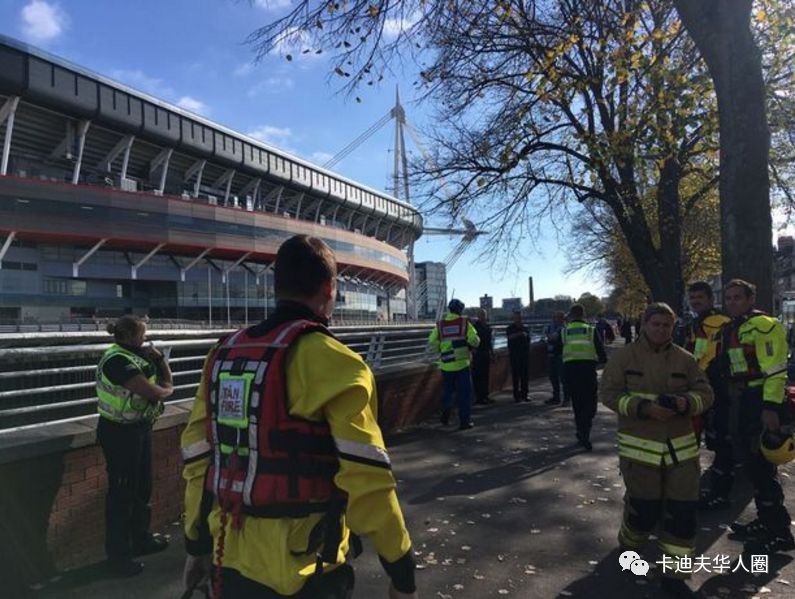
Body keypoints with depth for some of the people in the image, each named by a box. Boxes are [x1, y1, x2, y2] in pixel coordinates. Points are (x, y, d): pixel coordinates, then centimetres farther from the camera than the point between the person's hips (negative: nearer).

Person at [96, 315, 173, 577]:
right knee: (122, 493, 2)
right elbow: (152, 392, -26)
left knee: (142, 488, 20)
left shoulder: (136, 357, 7)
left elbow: (166, 380, 12)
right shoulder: (117, 360, -21)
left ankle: (141, 539, 37)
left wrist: (159, 358, -3)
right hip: (120, 433, -9)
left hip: (139, 428, 9)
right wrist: (167, 390, -5)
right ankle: (118, 557, 16)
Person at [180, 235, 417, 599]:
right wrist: (402, 570, -8)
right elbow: (366, 479, -20)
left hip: (231, 563, 6)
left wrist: (196, 543, 18)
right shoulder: (333, 361, -18)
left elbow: (197, 459, 7)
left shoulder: (223, 354, 2)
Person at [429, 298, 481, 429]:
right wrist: (468, 345, 10)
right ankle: (464, 421, 7)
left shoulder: (440, 325, 1)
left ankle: (445, 416, 26)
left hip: (446, 365, 3)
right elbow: (475, 341, -11)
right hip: (462, 364, -3)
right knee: (464, 393, 6)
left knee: (448, 391, 21)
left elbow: (432, 344, -1)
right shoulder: (465, 323, -5)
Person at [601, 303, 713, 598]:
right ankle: (627, 548, 36)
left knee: (683, 512, 3)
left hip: (681, 447, 4)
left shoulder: (685, 359, 4)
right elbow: (608, 393, -9)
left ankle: (673, 574, 21)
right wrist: (644, 408, -22)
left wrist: (686, 402, -18)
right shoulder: (624, 356, -5)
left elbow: (705, 393, 5)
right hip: (640, 448, -3)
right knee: (644, 510, 2)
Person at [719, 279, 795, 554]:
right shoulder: (730, 330, 16)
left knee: (761, 467, -5)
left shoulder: (763, 325, -12)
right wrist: (731, 402, 20)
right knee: (750, 462, 16)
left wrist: (771, 407, -23)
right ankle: (766, 521, 30)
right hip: (740, 402, 9)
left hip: (761, 403, -9)